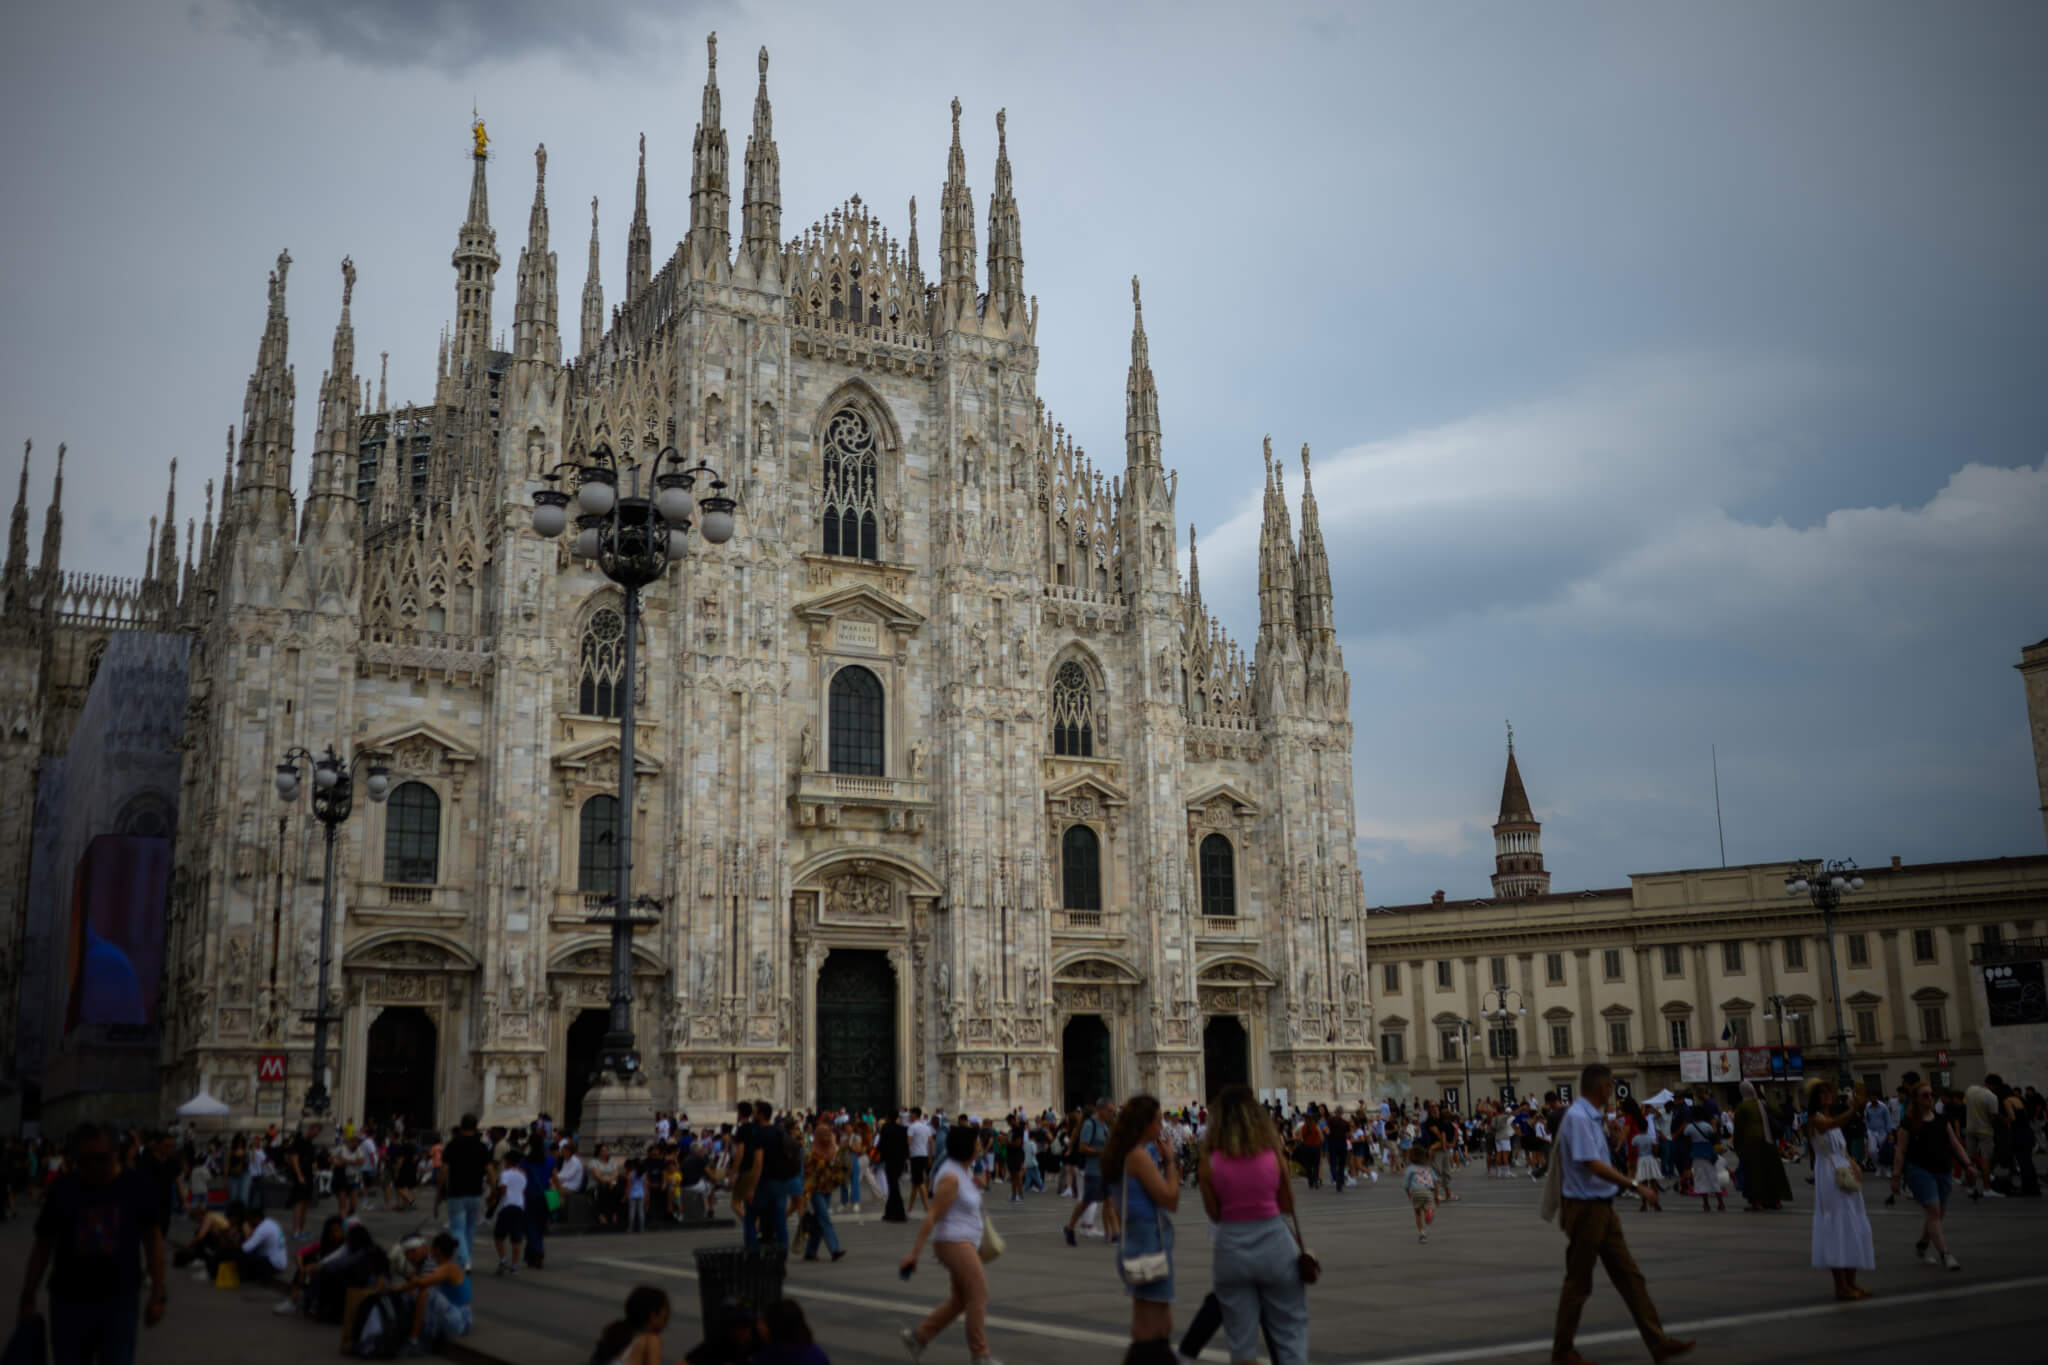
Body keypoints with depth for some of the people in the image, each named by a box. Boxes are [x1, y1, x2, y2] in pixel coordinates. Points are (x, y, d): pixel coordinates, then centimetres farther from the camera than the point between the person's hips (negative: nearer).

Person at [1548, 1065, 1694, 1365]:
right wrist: (1636, 1186, -25)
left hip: (1602, 1208, 9)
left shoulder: (1589, 1117, 10)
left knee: (1630, 1277, 9)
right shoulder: (1578, 1118, -21)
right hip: (1585, 1209, -9)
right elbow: (1593, 1165, -26)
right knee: (1578, 1283, 2)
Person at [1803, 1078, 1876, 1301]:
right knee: (1838, 1226, -10)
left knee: (1853, 1227, 10)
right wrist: (1854, 1109, -48)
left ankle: (1850, 1283, 16)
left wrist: (1853, 1165, -2)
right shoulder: (1815, 1119, -9)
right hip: (1829, 1176, -9)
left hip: (1845, 1174, 9)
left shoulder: (1833, 1116, 18)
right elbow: (1832, 1124, -33)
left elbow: (1843, 1149, 18)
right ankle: (1840, 1285, -8)